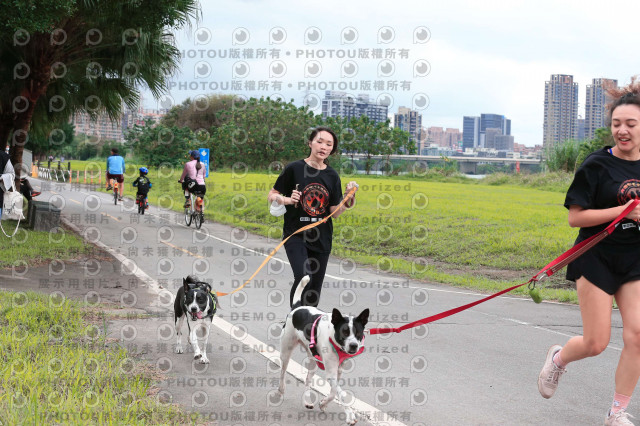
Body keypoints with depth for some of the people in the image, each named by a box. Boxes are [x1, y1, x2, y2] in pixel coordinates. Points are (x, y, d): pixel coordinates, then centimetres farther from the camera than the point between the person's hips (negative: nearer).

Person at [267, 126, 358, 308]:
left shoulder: (332, 176, 5)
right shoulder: (294, 169, -5)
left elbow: (334, 212, 4)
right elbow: (272, 196, 3)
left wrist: (349, 199, -12)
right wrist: (287, 200, -16)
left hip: (321, 238, 4)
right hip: (296, 236, -4)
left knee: (315, 287, 8)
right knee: (303, 277, -24)